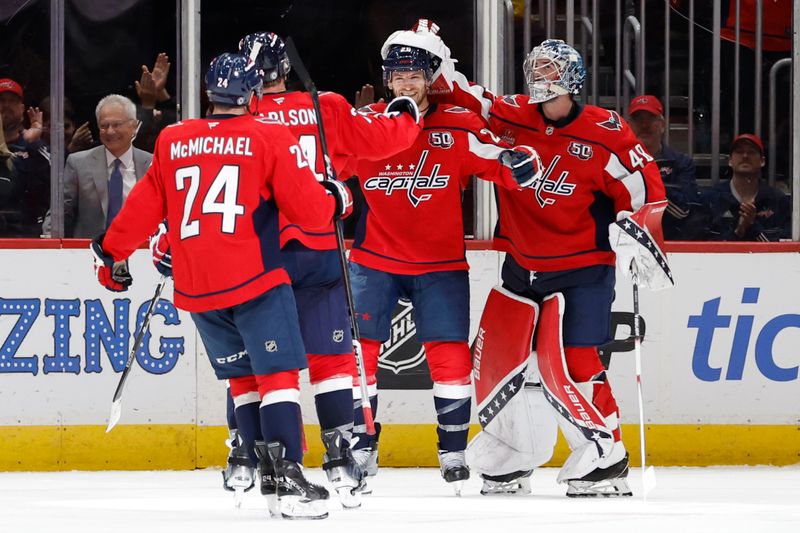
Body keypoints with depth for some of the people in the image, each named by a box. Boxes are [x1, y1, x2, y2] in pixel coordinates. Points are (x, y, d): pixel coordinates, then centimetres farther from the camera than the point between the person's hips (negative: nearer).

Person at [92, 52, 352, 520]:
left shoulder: (172, 142, 10)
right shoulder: (270, 137, -2)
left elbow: (144, 209, 16)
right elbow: (309, 206, -4)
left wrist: (112, 253, 30)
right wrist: (337, 199, 18)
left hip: (195, 288, 5)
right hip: (255, 278, -5)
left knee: (244, 375, 16)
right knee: (278, 372, -6)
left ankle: (269, 471, 13)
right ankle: (288, 479, -20)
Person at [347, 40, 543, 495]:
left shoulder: (460, 128, -6)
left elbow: (513, 166, -9)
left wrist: (517, 161, -32)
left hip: (441, 264, -1)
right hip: (375, 260, 1)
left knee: (451, 356, -6)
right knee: (358, 350, -4)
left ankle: (454, 453, 7)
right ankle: (360, 449, 9)